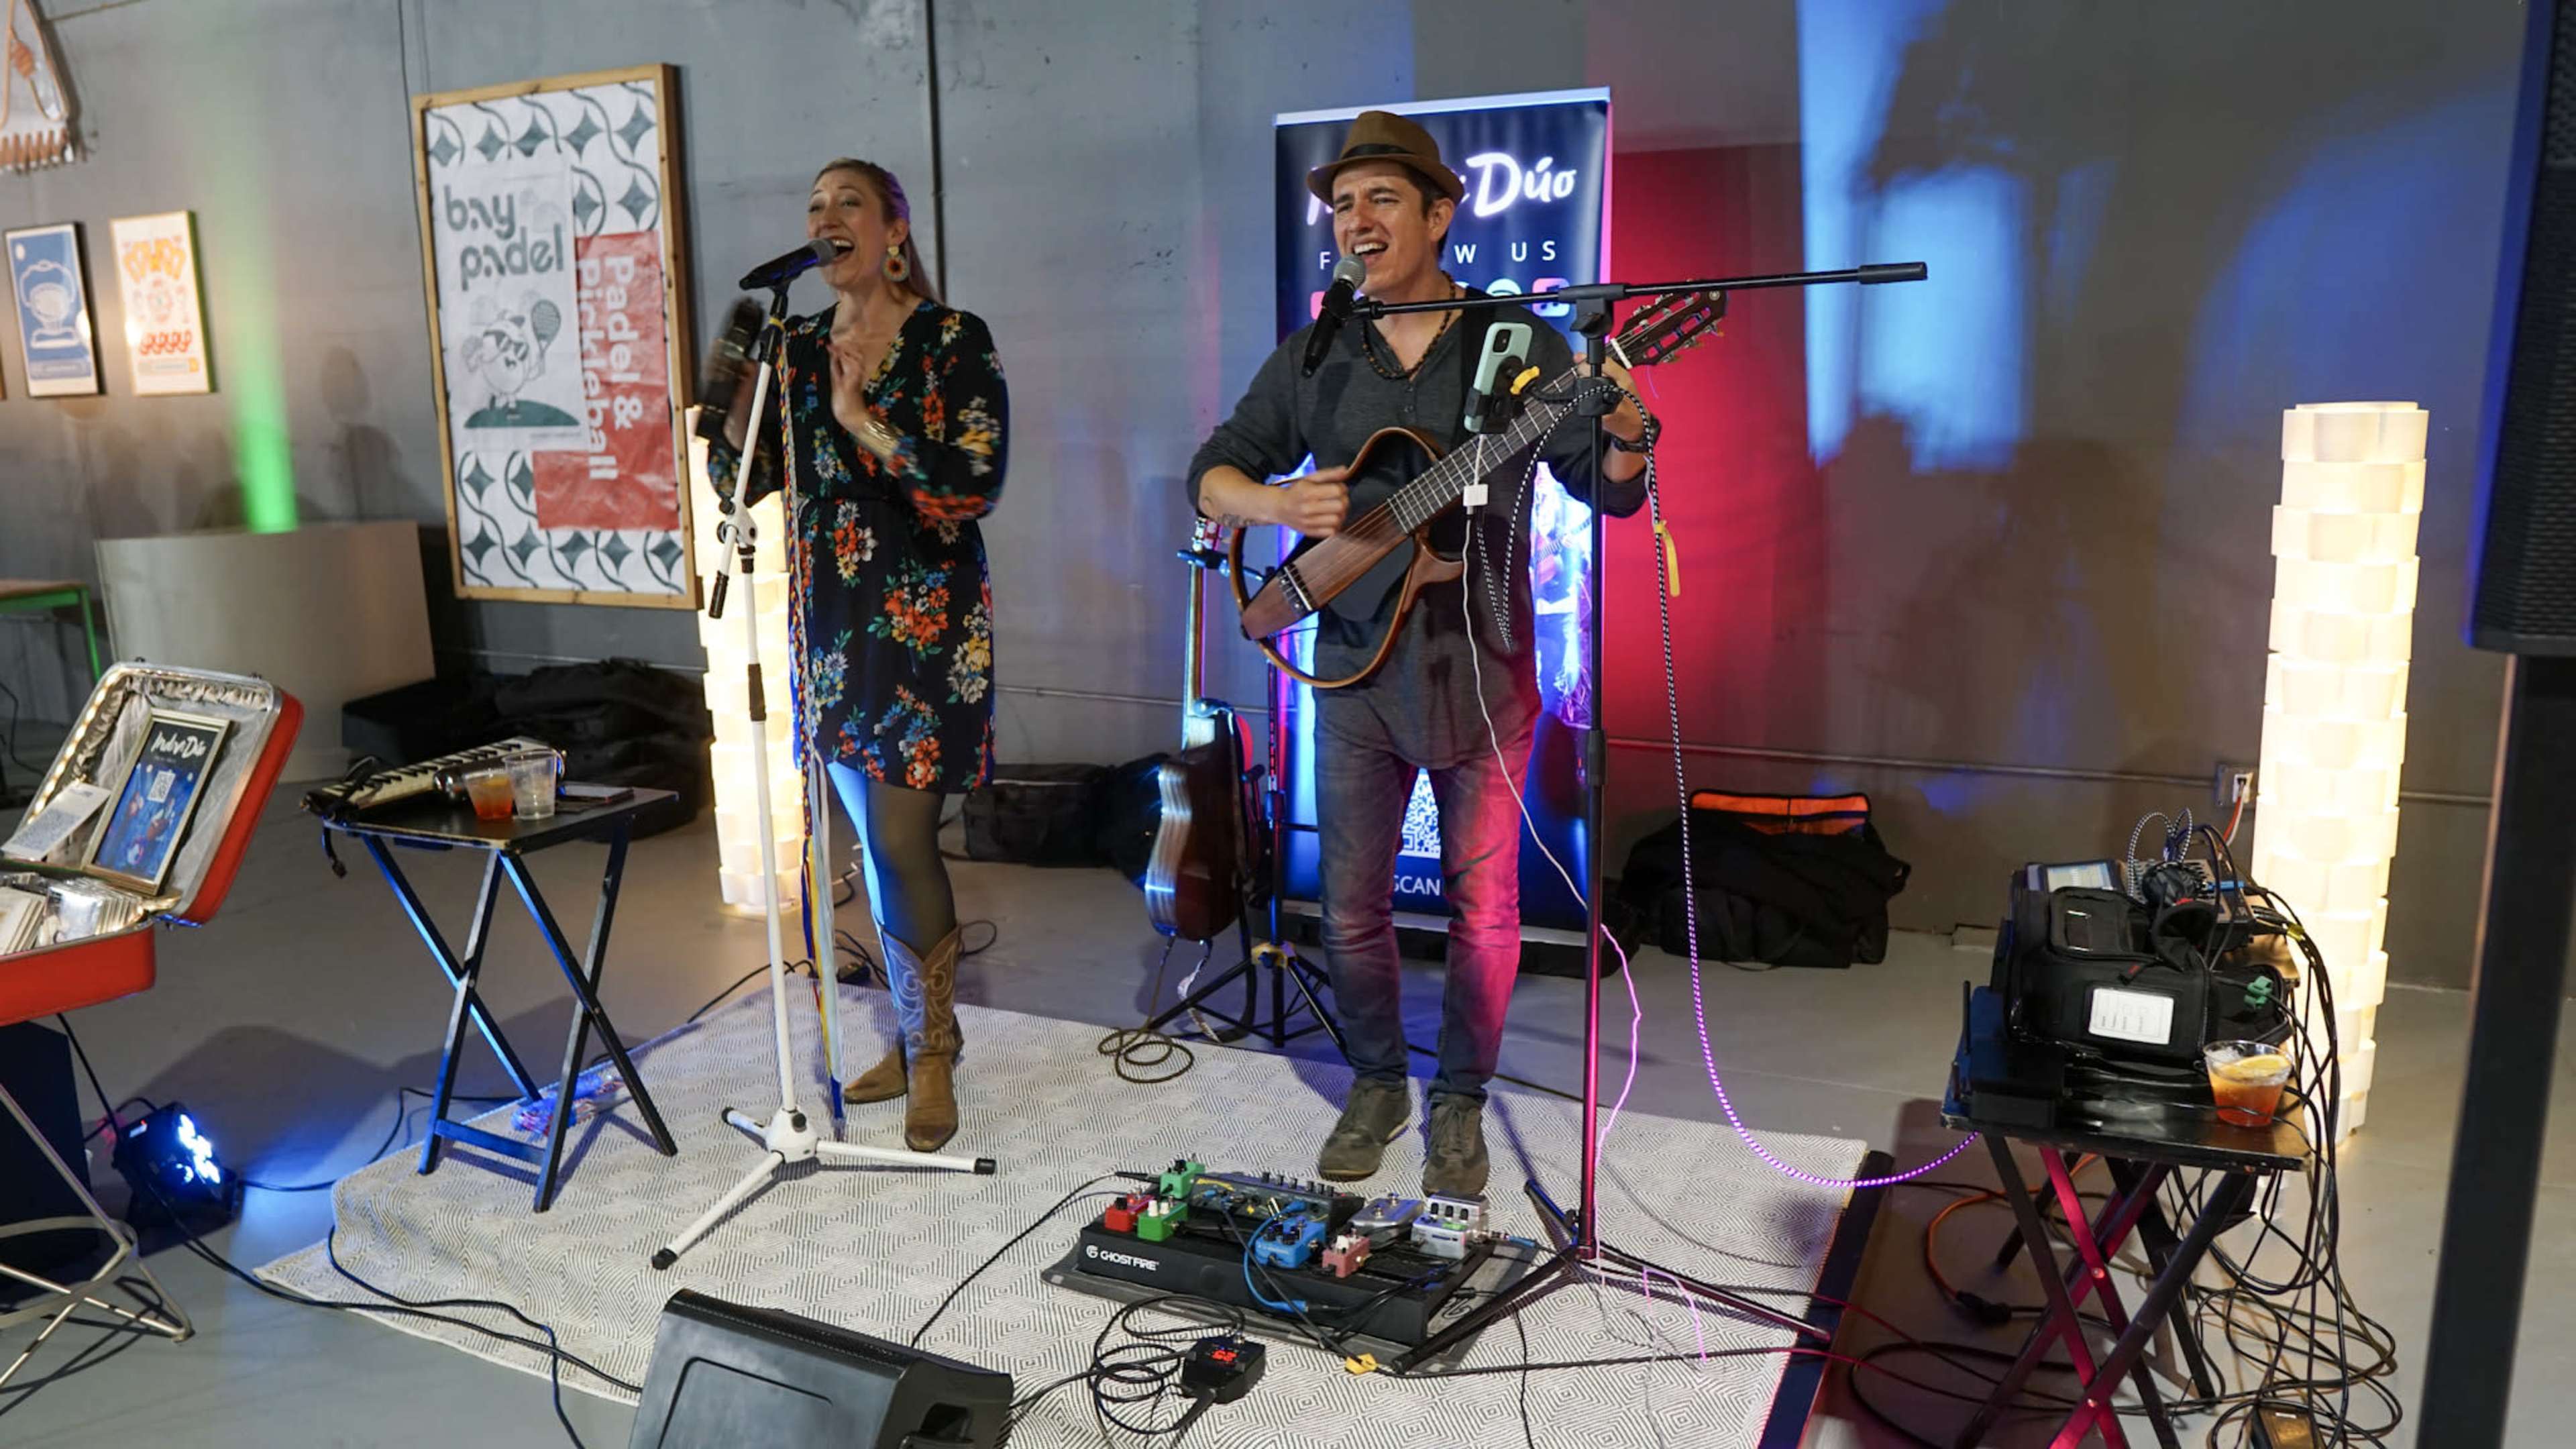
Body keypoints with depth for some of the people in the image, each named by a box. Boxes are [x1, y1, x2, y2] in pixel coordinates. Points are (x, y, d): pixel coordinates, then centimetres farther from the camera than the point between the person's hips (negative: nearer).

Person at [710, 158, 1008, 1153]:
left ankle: (932, 1051, 11)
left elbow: (979, 483, -16)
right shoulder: (797, 348, 10)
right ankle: (917, 1033, 27)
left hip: (926, 621, -5)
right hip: (832, 619, 6)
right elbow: (743, 481, 6)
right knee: (877, 840, 12)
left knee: (899, 839, -8)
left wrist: (865, 423, -21)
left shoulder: (955, 341, -5)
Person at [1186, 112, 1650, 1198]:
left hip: (1483, 669, -2)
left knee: (1484, 903, 7)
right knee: (1352, 906, 9)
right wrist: (1274, 502, -14)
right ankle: (1375, 1086, 31)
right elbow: (1212, 472, 8)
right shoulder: (1312, 359, 6)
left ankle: (1460, 1101, 27)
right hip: (1354, 669, 2)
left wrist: (1624, 435, -28)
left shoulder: (1516, 342, -2)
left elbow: (1609, 492, -5)